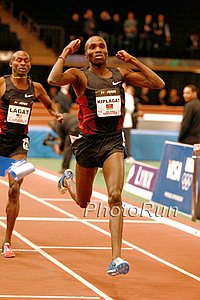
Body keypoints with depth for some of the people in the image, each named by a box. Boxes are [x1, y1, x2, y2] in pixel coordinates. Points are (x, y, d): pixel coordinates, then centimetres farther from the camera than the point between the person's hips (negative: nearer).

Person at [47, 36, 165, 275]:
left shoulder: (121, 74, 7)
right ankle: (67, 180, 56)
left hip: (113, 141, 1)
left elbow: (158, 84, 5)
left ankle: (116, 258, -20)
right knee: (83, 203, 17)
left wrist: (133, 61, -1)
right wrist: (65, 54, -15)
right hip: (88, 141, -1)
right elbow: (53, 80, -25)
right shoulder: (80, 75, -4)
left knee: (115, 196, -19)